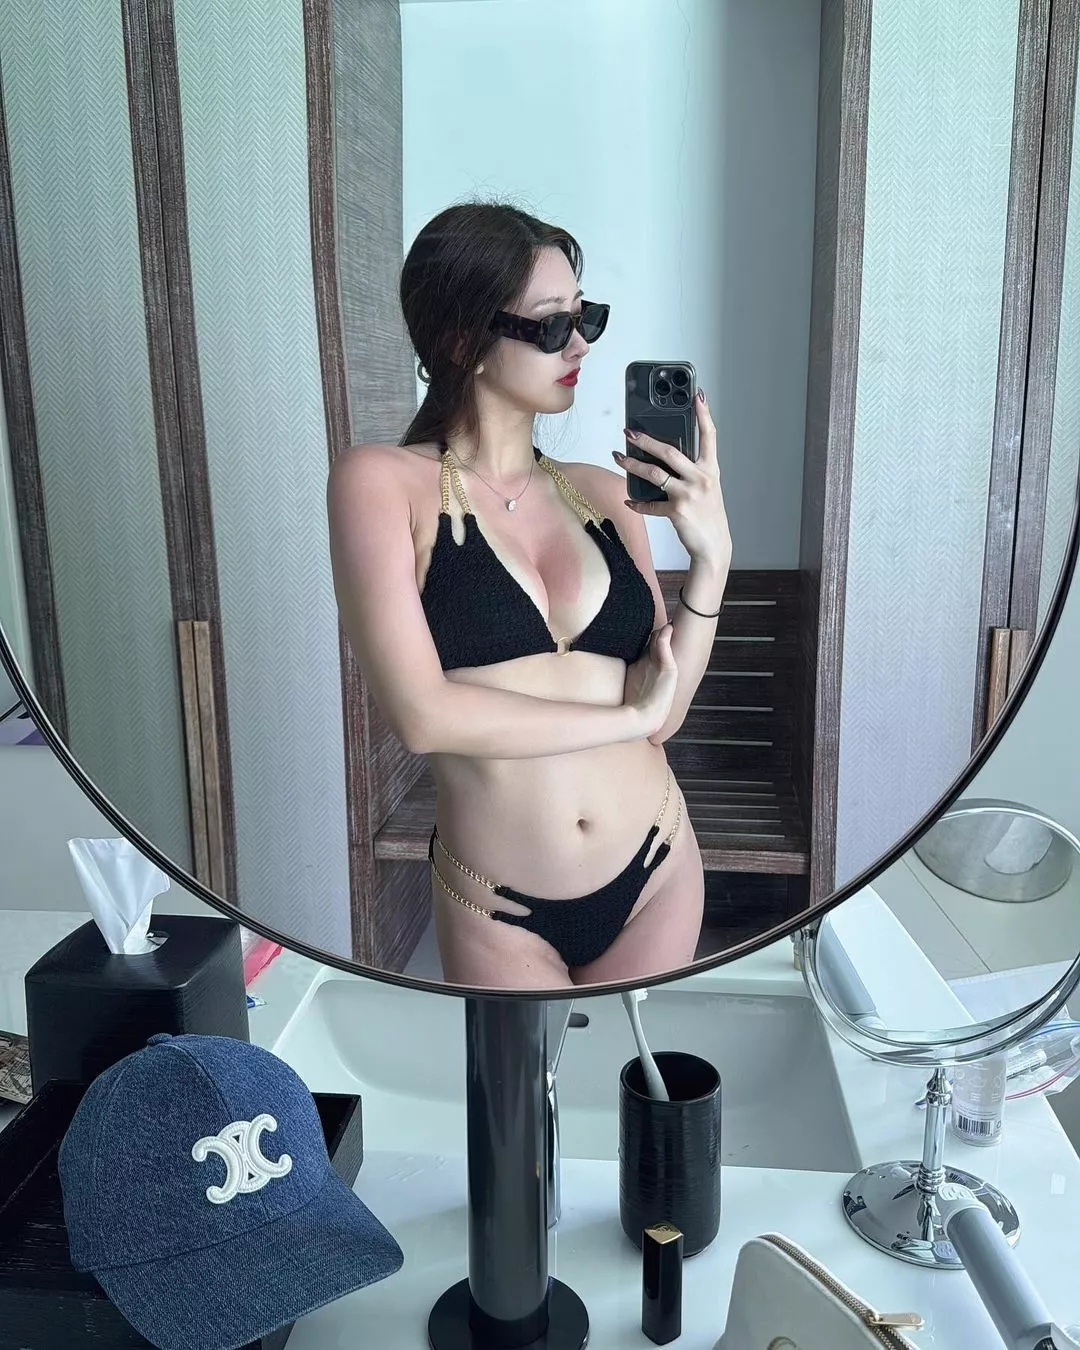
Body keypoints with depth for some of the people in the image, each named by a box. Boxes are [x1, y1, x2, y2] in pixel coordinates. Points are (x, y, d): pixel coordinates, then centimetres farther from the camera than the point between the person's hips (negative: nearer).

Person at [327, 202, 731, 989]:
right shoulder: (384, 482, -10)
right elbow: (424, 715, -20)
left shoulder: (605, 493, 1)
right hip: (499, 910, -4)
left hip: (654, 872, 5)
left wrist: (711, 558, -15)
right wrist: (627, 715, -12)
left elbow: (666, 707, -2)